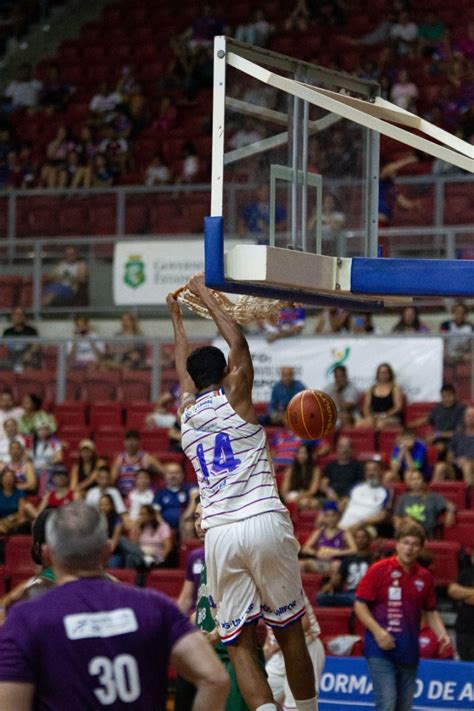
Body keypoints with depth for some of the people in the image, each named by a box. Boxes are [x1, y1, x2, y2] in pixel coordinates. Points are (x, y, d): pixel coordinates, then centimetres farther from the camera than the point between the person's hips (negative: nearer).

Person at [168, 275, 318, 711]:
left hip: (219, 533, 2)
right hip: (265, 523, -2)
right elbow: (238, 343, 19)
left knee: (239, 643, -1)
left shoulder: (187, 409, 16)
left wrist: (177, 317, 51)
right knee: (290, 630, 10)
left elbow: (184, 367, 36)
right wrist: (206, 297, 29)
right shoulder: (234, 397, 6)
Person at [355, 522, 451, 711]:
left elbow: (430, 611, 18)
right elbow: (360, 605, -5)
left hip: (409, 652, 5)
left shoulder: (425, 577, 8)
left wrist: (441, 633, 0)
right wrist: (377, 631, -18)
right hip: (380, 649, -5)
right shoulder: (379, 570, -5)